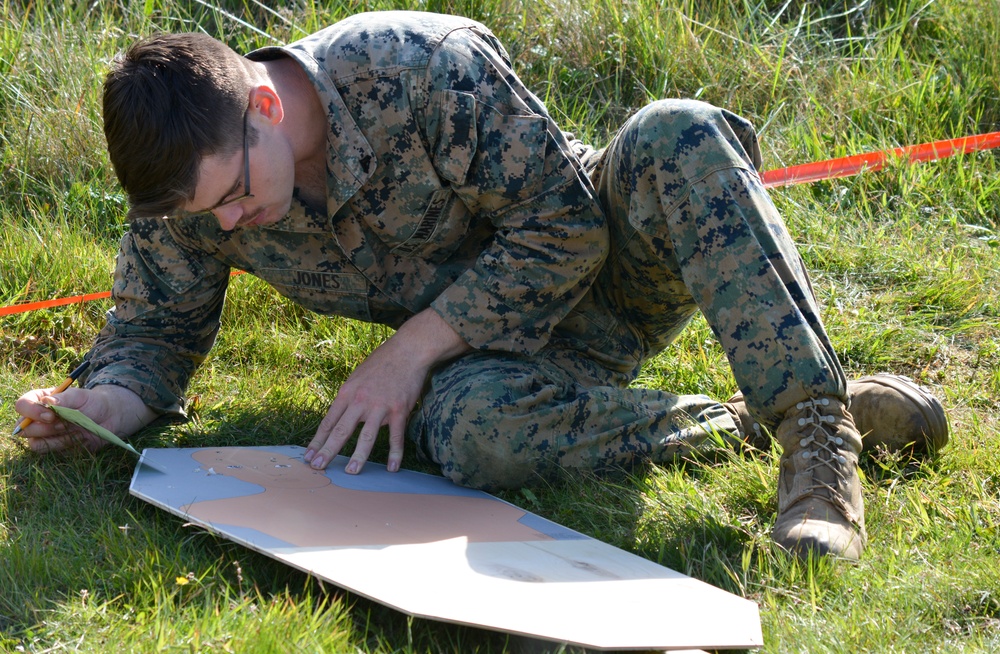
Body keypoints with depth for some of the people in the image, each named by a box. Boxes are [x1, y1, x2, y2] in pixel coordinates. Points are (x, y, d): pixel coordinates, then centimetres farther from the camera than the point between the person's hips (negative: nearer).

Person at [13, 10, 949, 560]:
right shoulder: (190, 172, -11)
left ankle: (815, 426, -34)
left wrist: (412, 349, -25)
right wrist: (107, 405, -22)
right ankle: (744, 428, -21)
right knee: (473, 432, -36)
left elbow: (566, 227, -21)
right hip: (489, 346, 3)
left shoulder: (424, 69, -26)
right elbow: (153, 329, 2)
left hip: (597, 263, -3)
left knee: (675, 140, -37)